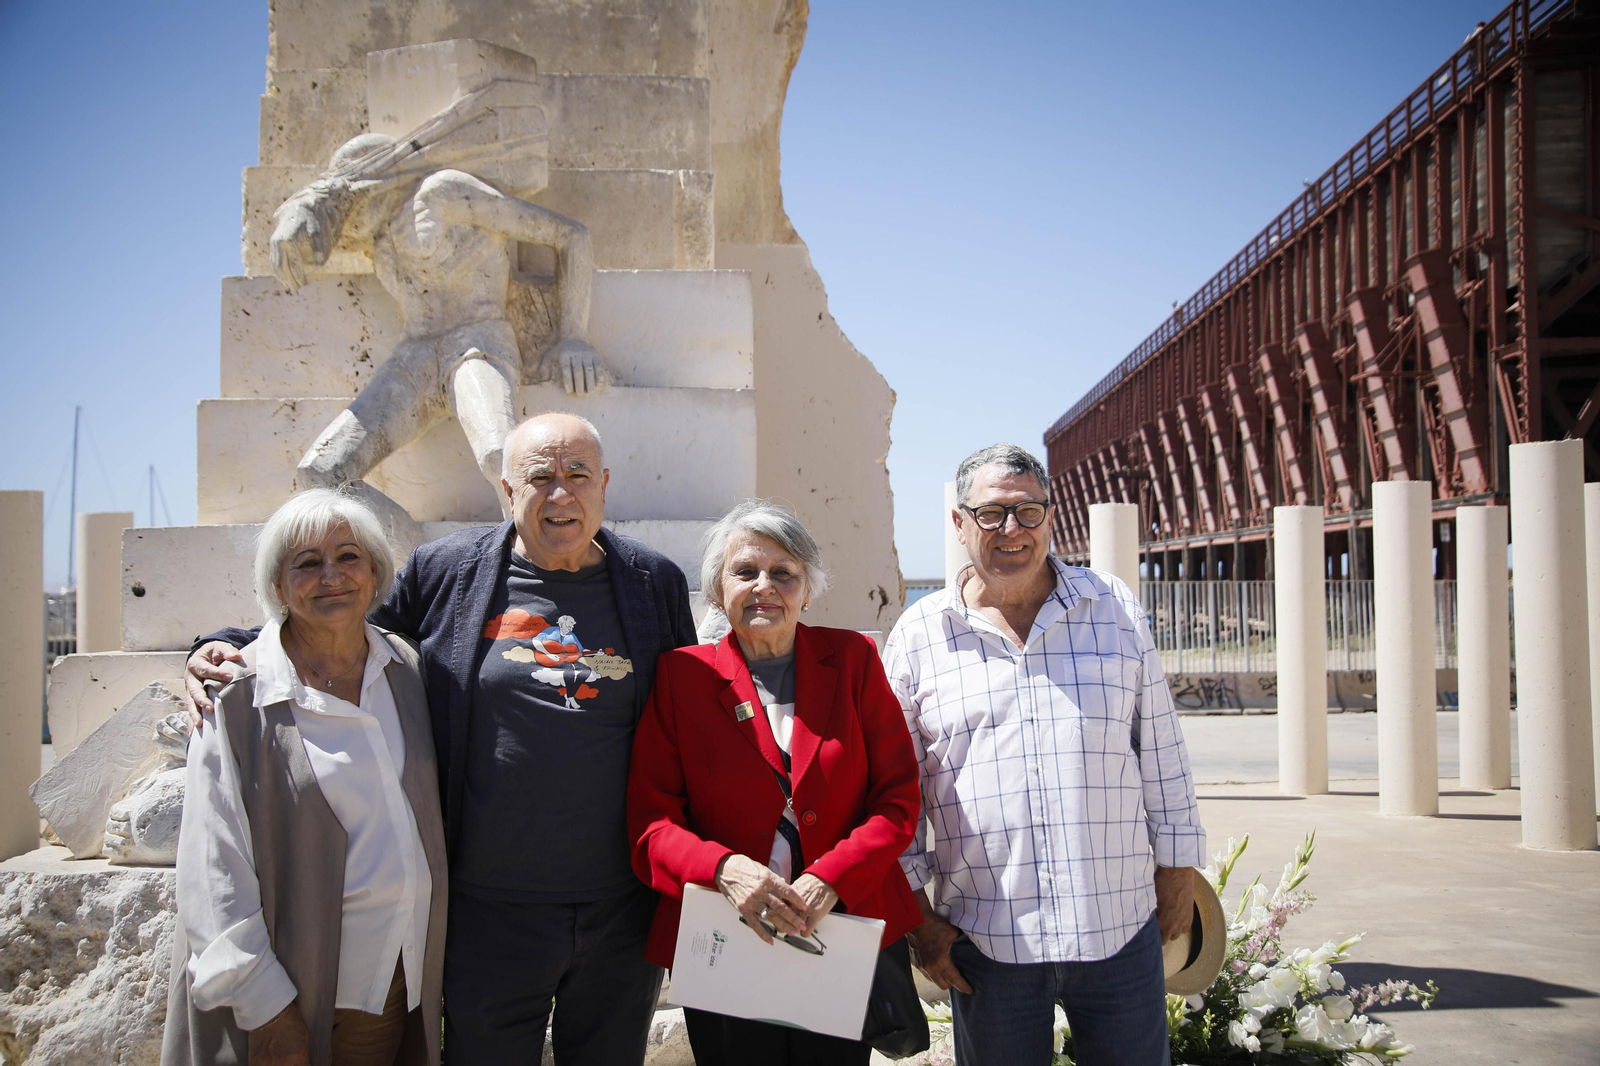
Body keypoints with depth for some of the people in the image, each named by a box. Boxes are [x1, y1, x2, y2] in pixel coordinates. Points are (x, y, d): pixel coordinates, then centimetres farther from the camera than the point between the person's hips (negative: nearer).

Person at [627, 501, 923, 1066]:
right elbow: (649, 820, -3)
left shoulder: (852, 659, 4)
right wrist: (724, 869, -22)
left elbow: (898, 796, 1)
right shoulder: (680, 674, 1)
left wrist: (833, 878, -15)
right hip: (723, 949, -1)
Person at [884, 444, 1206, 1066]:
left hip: (1122, 928, 1)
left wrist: (1177, 871, 7)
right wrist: (916, 911, 1)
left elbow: (1161, 752, 9)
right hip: (984, 939, -1)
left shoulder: (1116, 610, 6)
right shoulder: (918, 635, 2)